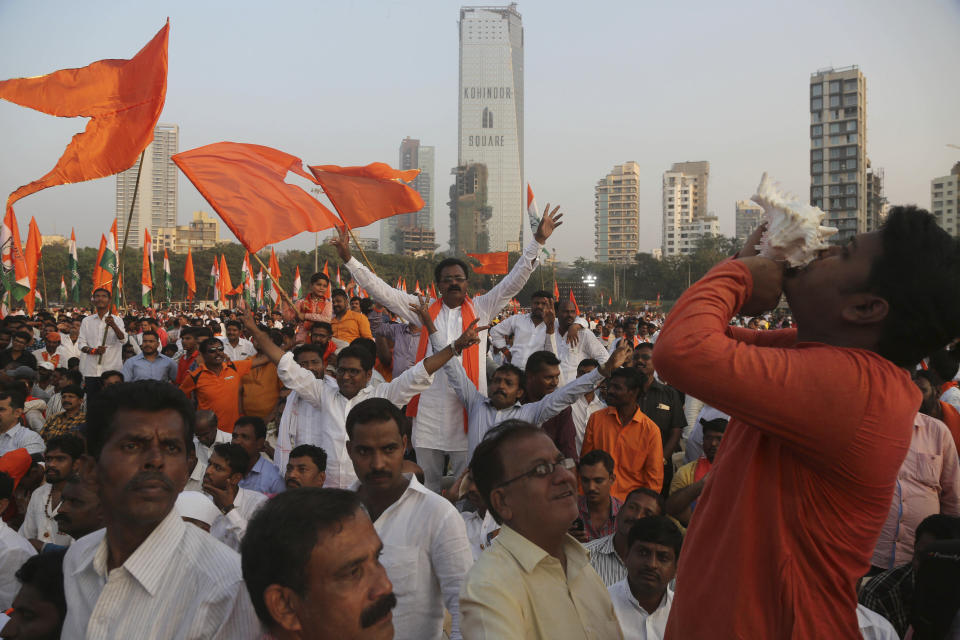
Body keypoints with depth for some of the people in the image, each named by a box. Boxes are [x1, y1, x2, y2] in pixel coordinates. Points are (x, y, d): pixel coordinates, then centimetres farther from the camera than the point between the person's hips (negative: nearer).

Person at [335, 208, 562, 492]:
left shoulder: (481, 309, 6)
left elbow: (515, 281, 1)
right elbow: (381, 291, 7)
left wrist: (538, 241, -8)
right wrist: (348, 259, 1)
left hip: (467, 409, -1)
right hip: (429, 409, 2)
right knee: (426, 482, 13)